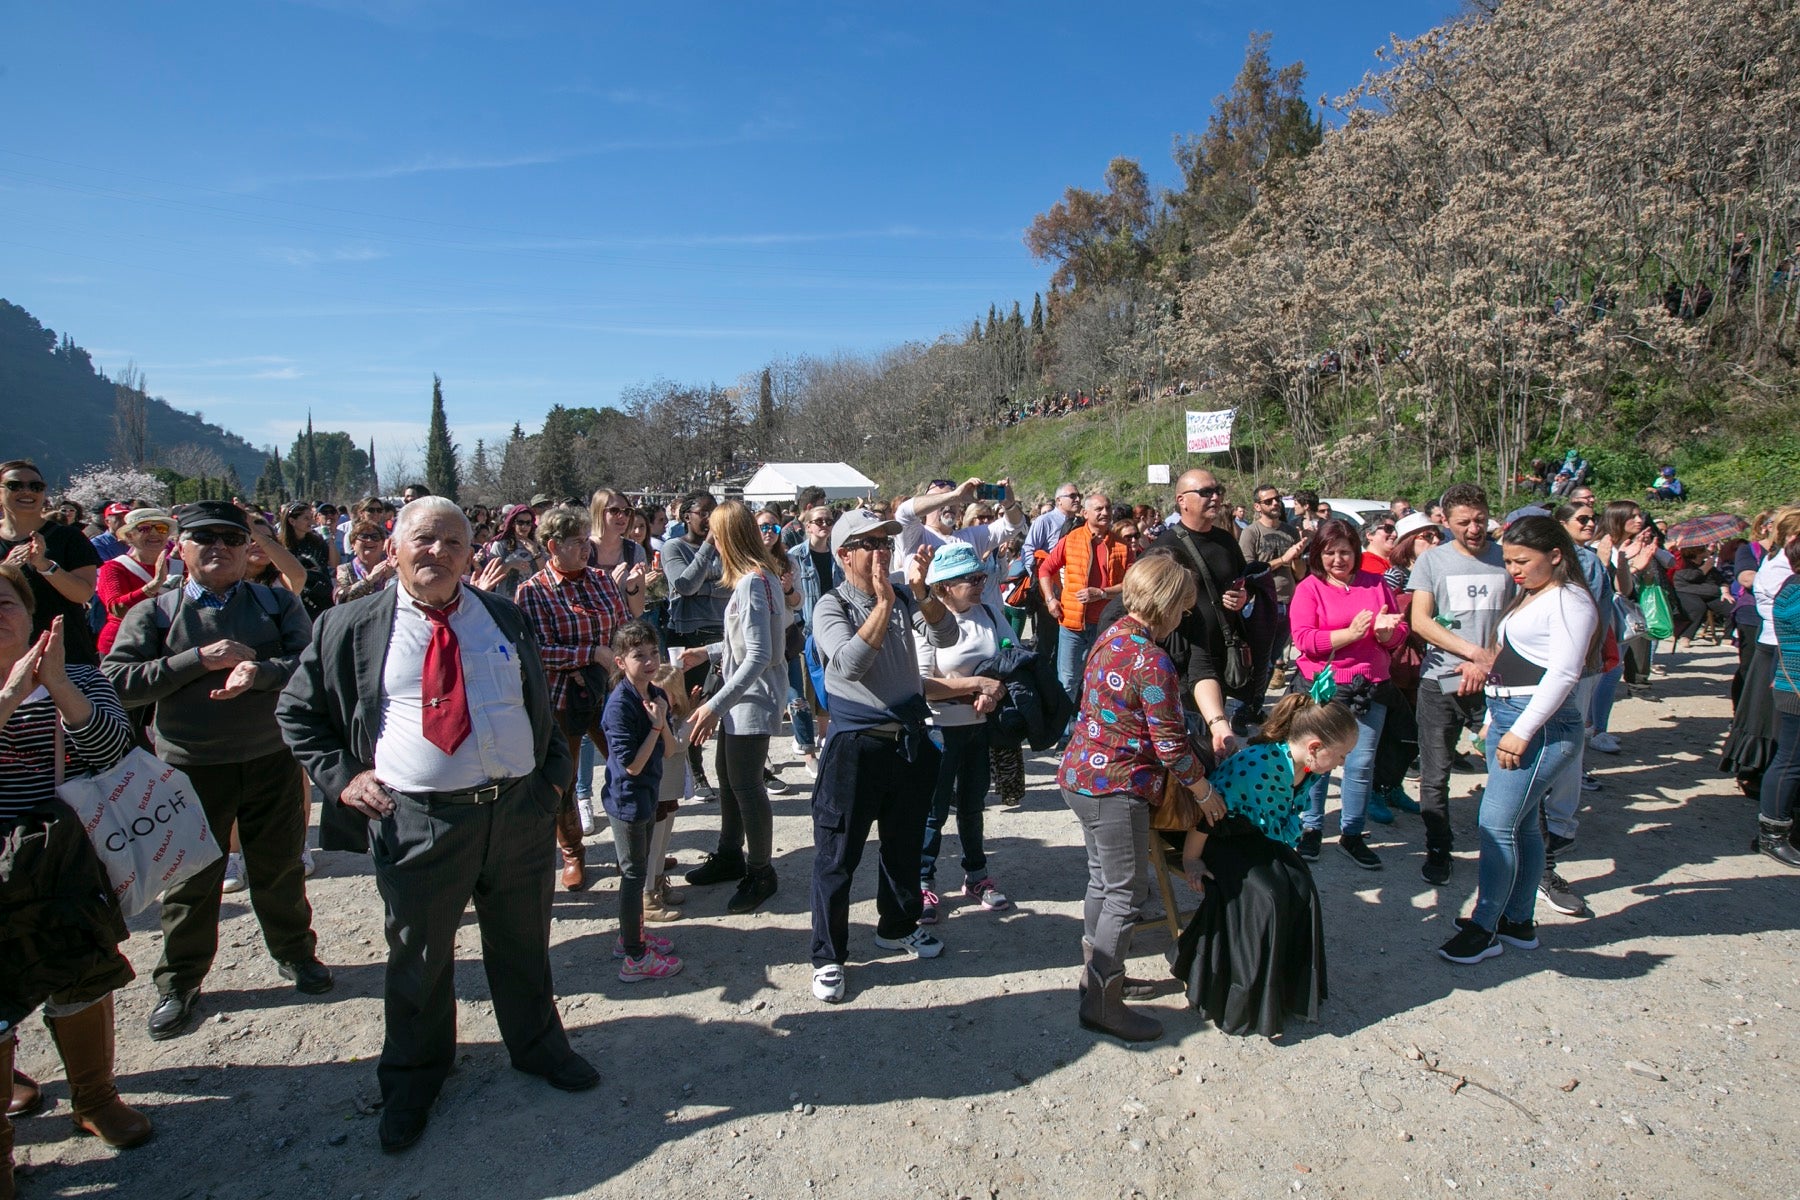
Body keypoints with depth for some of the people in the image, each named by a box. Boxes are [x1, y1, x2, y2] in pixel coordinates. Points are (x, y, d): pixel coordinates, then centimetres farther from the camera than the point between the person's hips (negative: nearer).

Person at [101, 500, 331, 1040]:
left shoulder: (277, 604, 3)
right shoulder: (153, 614, 1)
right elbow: (117, 681, -10)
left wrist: (259, 669, -26)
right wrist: (199, 660, -16)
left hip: (271, 760, 1)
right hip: (189, 767, 0)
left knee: (279, 869, 14)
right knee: (190, 880, 11)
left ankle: (295, 952, 36)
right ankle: (179, 982, 31)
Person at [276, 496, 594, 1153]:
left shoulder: (507, 618, 6)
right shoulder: (351, 628, -1)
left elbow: (542, 703, 15)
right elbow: (297, 710, 9)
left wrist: (555, 772, 6)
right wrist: (341, 776, -2)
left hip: (520, 810, 2)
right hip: (418, 821, -2)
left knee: (523, 945, 19)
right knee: (419, 957, 15)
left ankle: (538, 1045, 44)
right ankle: (413, 1076, 40)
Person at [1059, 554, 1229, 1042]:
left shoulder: (1110, 637, 6)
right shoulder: (1153, 662, -21)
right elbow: (1170, 744, -18)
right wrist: (1204, 791, -2)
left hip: (1081, 776, 10)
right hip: (1117, 788, -10)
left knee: (1103, 879, 22)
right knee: (1126, 892, 2)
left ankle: (1095, 973, 36)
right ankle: (1102, 1003, 11)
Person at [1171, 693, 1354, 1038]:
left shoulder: (1306, 769, -7)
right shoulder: (1259, 764, -34)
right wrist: (1190, 859, -20)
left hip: (1263, 838, 8)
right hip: (1223, 838, -8)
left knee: (1301, 890, -13)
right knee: (1265, 898, -23)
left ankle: (1289, 991, 4)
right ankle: (1244, 1002, -5)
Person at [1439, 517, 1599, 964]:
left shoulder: (1570, 601, -10)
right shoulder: (1527, 598, 18)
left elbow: (1562, 674, -18)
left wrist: (1521, 732, -21)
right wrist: (1493, 720, 18)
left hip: (1540, 725, -9)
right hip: (1508, 719, 9)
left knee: (1497, 823, -8)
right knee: (1521, 824, 13)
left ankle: (1484, 928, 1)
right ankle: (1519, 922, 21)